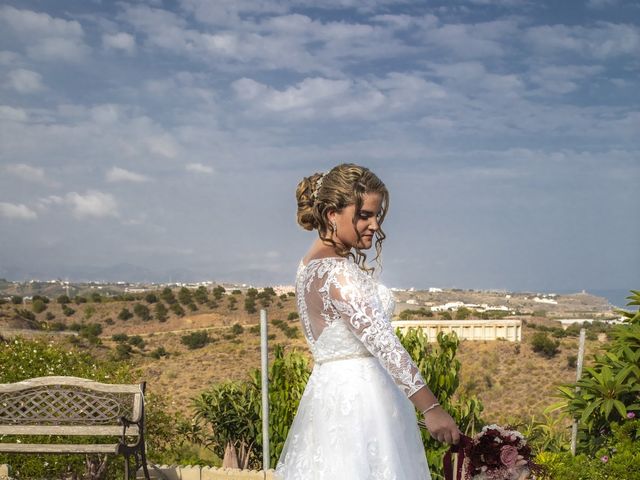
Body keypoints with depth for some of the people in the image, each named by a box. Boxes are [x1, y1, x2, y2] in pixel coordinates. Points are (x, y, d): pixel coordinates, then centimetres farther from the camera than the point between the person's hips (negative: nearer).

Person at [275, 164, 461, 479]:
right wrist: (431, 408, -27)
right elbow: (383, 342, -25)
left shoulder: (313, 264, 11)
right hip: (357, 399, -10)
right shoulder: (337, 273, -20)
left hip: (332, 392, 10)